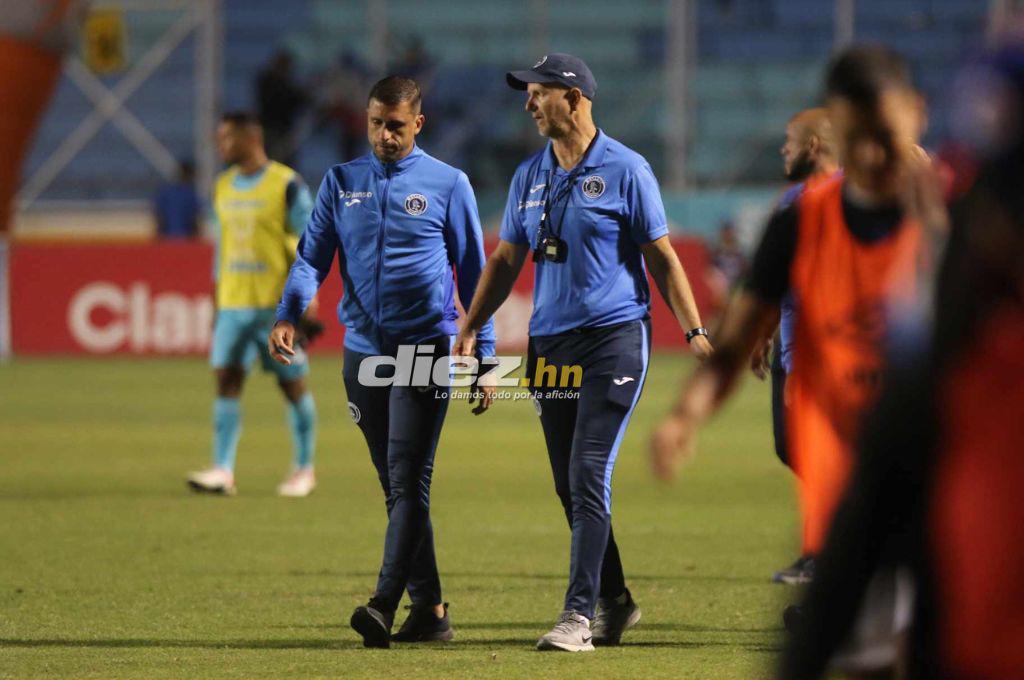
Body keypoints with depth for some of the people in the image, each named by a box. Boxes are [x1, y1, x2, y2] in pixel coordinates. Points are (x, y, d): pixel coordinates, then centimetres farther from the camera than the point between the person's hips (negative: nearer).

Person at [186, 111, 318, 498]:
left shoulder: (287, 185, -5)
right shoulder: (223, 187, 13)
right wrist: (216, 306, 18)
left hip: (277, 302, -5)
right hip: (233, 302, 5)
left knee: (293, 384, 2)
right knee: (226, 378, -7)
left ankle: (304, 470, 13)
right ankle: (223, 471, -10)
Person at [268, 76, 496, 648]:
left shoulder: (448, 184, 3)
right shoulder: (341, 182, 11)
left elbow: (473, 273, 5)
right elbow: (313, 257, 7)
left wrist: (485, 357, 2)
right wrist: (289, 316, -12)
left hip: (426, 349, -4)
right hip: (363, 352, 4)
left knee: (409, 481, -14)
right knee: (396, 487, 7)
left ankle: (386, 605, -23)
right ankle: (430, 608, 11)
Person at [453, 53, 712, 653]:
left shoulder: (625, 170, -4)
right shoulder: (530, 176, 13)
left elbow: (662, 256, -2)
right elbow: (506, 260, 17)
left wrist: (695, 331, -9)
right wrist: (471, 328, 7)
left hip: (615, 338, -6)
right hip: (550, 344, 6)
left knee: (589, 478, -14)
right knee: (570, 488, 8)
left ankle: (580, 615, -17)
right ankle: (615, 601, 22)